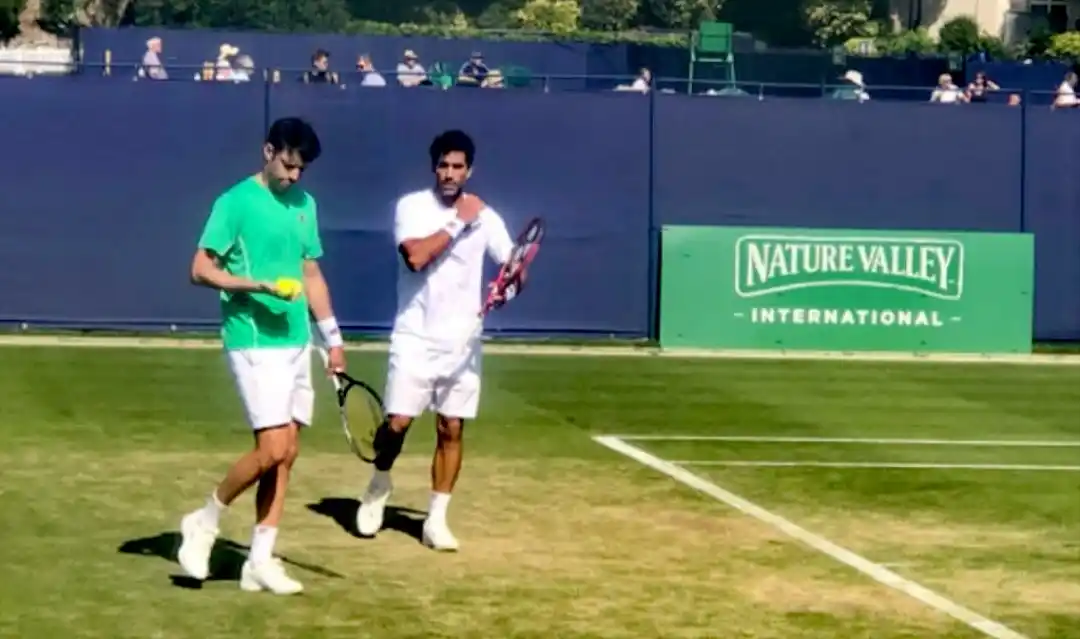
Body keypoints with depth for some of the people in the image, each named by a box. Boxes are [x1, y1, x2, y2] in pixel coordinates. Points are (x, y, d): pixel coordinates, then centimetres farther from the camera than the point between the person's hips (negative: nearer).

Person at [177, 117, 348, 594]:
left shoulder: (304, 205, 13)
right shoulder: (235, 202, -8)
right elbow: (201, 269, -10)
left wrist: (332, 335, 16)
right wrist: (259, 286, -22)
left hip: (296, 343, 7)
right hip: (254, 343, -7)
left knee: (287, 453, 5)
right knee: (273, 448, -14)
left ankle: (260, 561, 11)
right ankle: (205, 521, 8)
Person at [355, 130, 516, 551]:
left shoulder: (485, 217, 4)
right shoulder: (411, 206, -4)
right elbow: (416, 256, -20)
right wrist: (458, 222, -18)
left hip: (462, 342, 2)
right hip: (415, 337, -2)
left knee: (451, 429, 2)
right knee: (397, 422, -6)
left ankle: (436, 520, 10)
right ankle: (379, 485, 25)